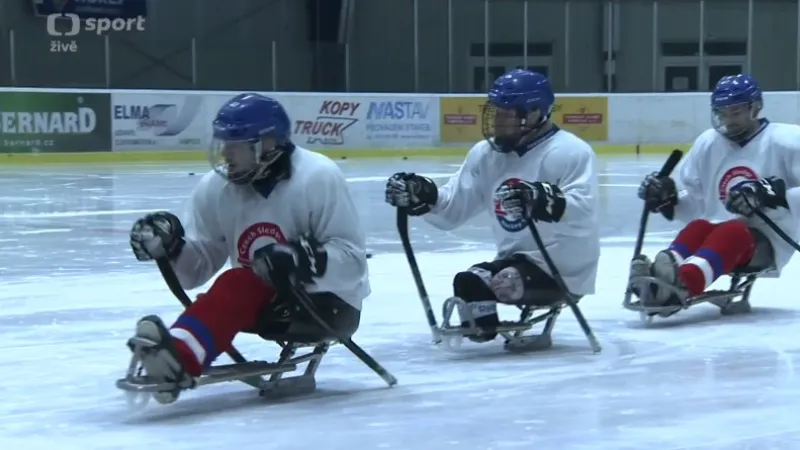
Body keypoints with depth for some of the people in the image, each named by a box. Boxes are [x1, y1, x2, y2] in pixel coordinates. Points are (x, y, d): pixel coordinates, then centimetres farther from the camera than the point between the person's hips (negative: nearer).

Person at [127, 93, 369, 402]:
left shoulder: (318, 177, -18)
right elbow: (197, 267, 1)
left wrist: (307, 261, -36)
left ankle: (178, 356, -56)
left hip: (329, 301, -6)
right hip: (267, 300, 6)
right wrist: (171, 249, -20)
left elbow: (351, 258, -18)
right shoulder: (216, 188, -2)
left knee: (237, 286, -32)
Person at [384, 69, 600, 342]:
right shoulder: (485, 154, 6)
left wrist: (547, 202, -47)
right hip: (516, 260, 8)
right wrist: (425, 197, -15)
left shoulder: (571, 152, -15)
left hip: (565, 267, -8)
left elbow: (583, 211, -28)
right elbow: (453, 208, 5)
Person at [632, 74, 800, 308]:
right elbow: (693, 203, 14)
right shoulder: (707, 143, 10)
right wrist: (669, 198, -7)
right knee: (698, 227, -28)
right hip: (717, 234, 5)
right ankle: (662, 271, -59)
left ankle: (684, 284, -66)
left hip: (767, 243, -5)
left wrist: (774, 194, -26)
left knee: (732, 232, -36)